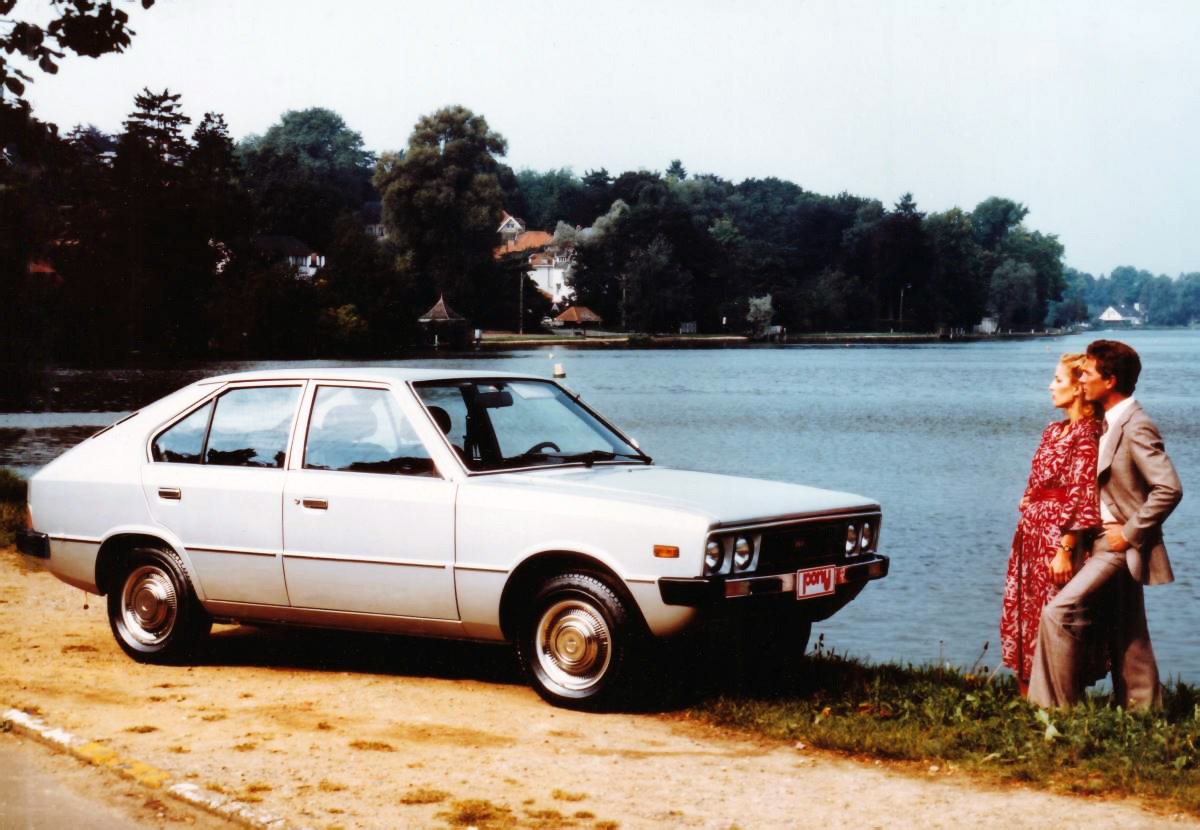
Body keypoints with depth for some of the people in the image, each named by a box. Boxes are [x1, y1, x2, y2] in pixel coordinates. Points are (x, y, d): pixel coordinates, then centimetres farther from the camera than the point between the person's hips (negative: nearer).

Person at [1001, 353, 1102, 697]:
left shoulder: (1086, 436, -13)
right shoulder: (1054, 431, 12)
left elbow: (1082, 500, -18)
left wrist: (1065, 550, -20)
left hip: (1056, 538, -9)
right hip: (1032, 535, 9)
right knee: (1023, 615, 11)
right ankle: (1028, 696, 20)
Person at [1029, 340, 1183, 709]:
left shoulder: (1136, 428, -17)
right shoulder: (1111, 423, 11)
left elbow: (1169, 489, -23)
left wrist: (1130, 533, -18)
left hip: (1119, 545, -10)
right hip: (1110, 542, 10)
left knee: (1059, 612, -15)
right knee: (1128, 637, 13)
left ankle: (1062, 705, -8)